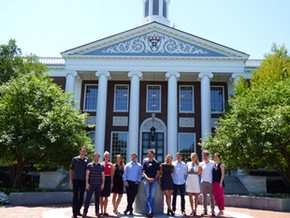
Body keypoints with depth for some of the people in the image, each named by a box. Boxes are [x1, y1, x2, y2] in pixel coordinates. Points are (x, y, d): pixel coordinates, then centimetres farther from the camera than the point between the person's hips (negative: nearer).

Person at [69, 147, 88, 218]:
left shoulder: (87, 160, 7)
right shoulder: (75, 159, -1)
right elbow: (71, 169, 4)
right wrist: (70, 179, -1)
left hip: (83, 180, 3)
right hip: (76, 179, -3)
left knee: (81, 196, 8)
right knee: (75, 196, -4)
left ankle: (78, 211, 20)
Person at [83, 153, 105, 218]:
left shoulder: (101, 166, 10)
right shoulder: (89, 165, 3)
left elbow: (103, 175, 10)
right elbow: (87, 174, -1)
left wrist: (103, 183, 1)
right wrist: (87, 183, -8)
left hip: (98, 185, 2)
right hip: (91, 184, -2)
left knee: (97, 198, 7)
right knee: (88, 198, -3)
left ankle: (97, 212, 15)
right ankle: (85, 212, 3)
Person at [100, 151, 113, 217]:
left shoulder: (111, 164, 7)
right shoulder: (101, 164, 0)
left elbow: (111, 174, 9)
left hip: (108, 180, 3)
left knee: (106, 197, 7)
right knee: (101, 196, 1)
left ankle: (105, 211, 14)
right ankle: (101, 211, 9)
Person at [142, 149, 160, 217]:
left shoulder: (156, 163, 9)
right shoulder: (145, 162, 7)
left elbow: (158, 172, 8)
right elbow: (143, 172, 4)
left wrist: (154, 178, -7)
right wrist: (148, 178, -11)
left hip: (154, 180, 0)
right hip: (146, 180, 0)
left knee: (152, 196, -2)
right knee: (148, 195, -3)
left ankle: (151, 211, 4)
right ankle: (149, 211, -4)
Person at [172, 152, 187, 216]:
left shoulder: (184, 164, 6)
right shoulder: (173, 164, 3)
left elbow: (186, 172, 15)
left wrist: (185, 173, -3)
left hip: (182, 182, 1)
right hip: (175, 182, -1)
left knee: (182, 197, 4)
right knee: (174, 196, 5)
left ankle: (183, 210, 11)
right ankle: (173, 210, 15)